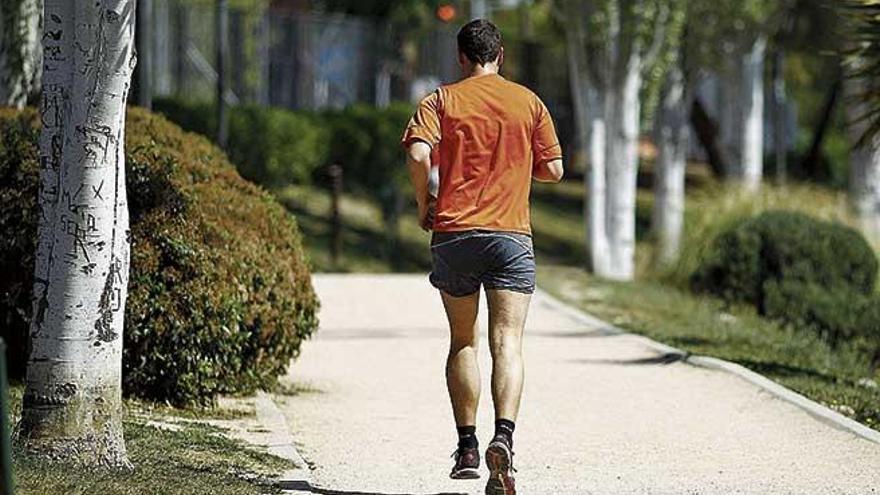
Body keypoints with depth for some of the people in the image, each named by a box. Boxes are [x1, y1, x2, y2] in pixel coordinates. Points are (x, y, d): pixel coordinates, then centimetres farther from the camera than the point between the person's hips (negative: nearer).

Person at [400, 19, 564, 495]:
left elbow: (418, 154, -13)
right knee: (507, 343, -6)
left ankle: (467, 448, 15)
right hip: (511, 235, 0)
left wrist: (423, 205, 1)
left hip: (453, 233, 0)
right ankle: (503, 438, -27)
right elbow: (553, 169, 8)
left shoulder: (440, 101, 3)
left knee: (462, 341, 14)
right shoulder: (528, 102, 8)